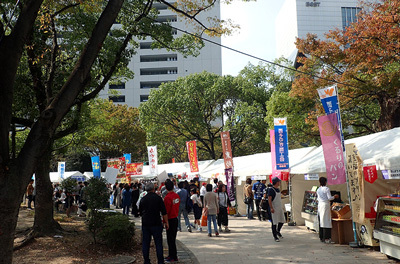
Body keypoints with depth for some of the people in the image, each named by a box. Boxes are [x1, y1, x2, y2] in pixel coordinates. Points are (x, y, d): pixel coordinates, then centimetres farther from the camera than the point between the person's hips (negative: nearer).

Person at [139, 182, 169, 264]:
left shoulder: (142, 199, 5)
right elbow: (164, 212, -8)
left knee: (145, 243, 10)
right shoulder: (158, 198, -6)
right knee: (158, 243, 2)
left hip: (145, 224, 3)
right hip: (156, 224, -3)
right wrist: (166, 222, 0)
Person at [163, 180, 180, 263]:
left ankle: (174, 257, 6)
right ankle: (171, 255, 26)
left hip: (170, 220, -8)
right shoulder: (177, 196, 4)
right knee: (173, 238, 17)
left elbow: (166, 211, -18)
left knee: (170, 239, 1)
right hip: (175, 218, 8)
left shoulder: (167, 197, -20)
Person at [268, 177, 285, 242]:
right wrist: (271, 208, -24)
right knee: (274, 222, -2)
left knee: (282, 221, 12)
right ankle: (275, 236, 6)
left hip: (280, 208, 8)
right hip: (274, 209, -8)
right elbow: (269, 199, -17)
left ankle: (278, 231, 34)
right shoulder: (271, 190, -13)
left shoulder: (278, 189, 13)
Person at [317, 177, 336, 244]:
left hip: (320, 204, 7)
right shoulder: (326, 189, -9)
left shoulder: (318, 190, 11)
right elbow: (329, 198, -12)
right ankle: (326, 238, -4)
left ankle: (321, 237, 14)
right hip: (326, 205, -7)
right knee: (326, 221, -3)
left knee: (321, 221, 10)